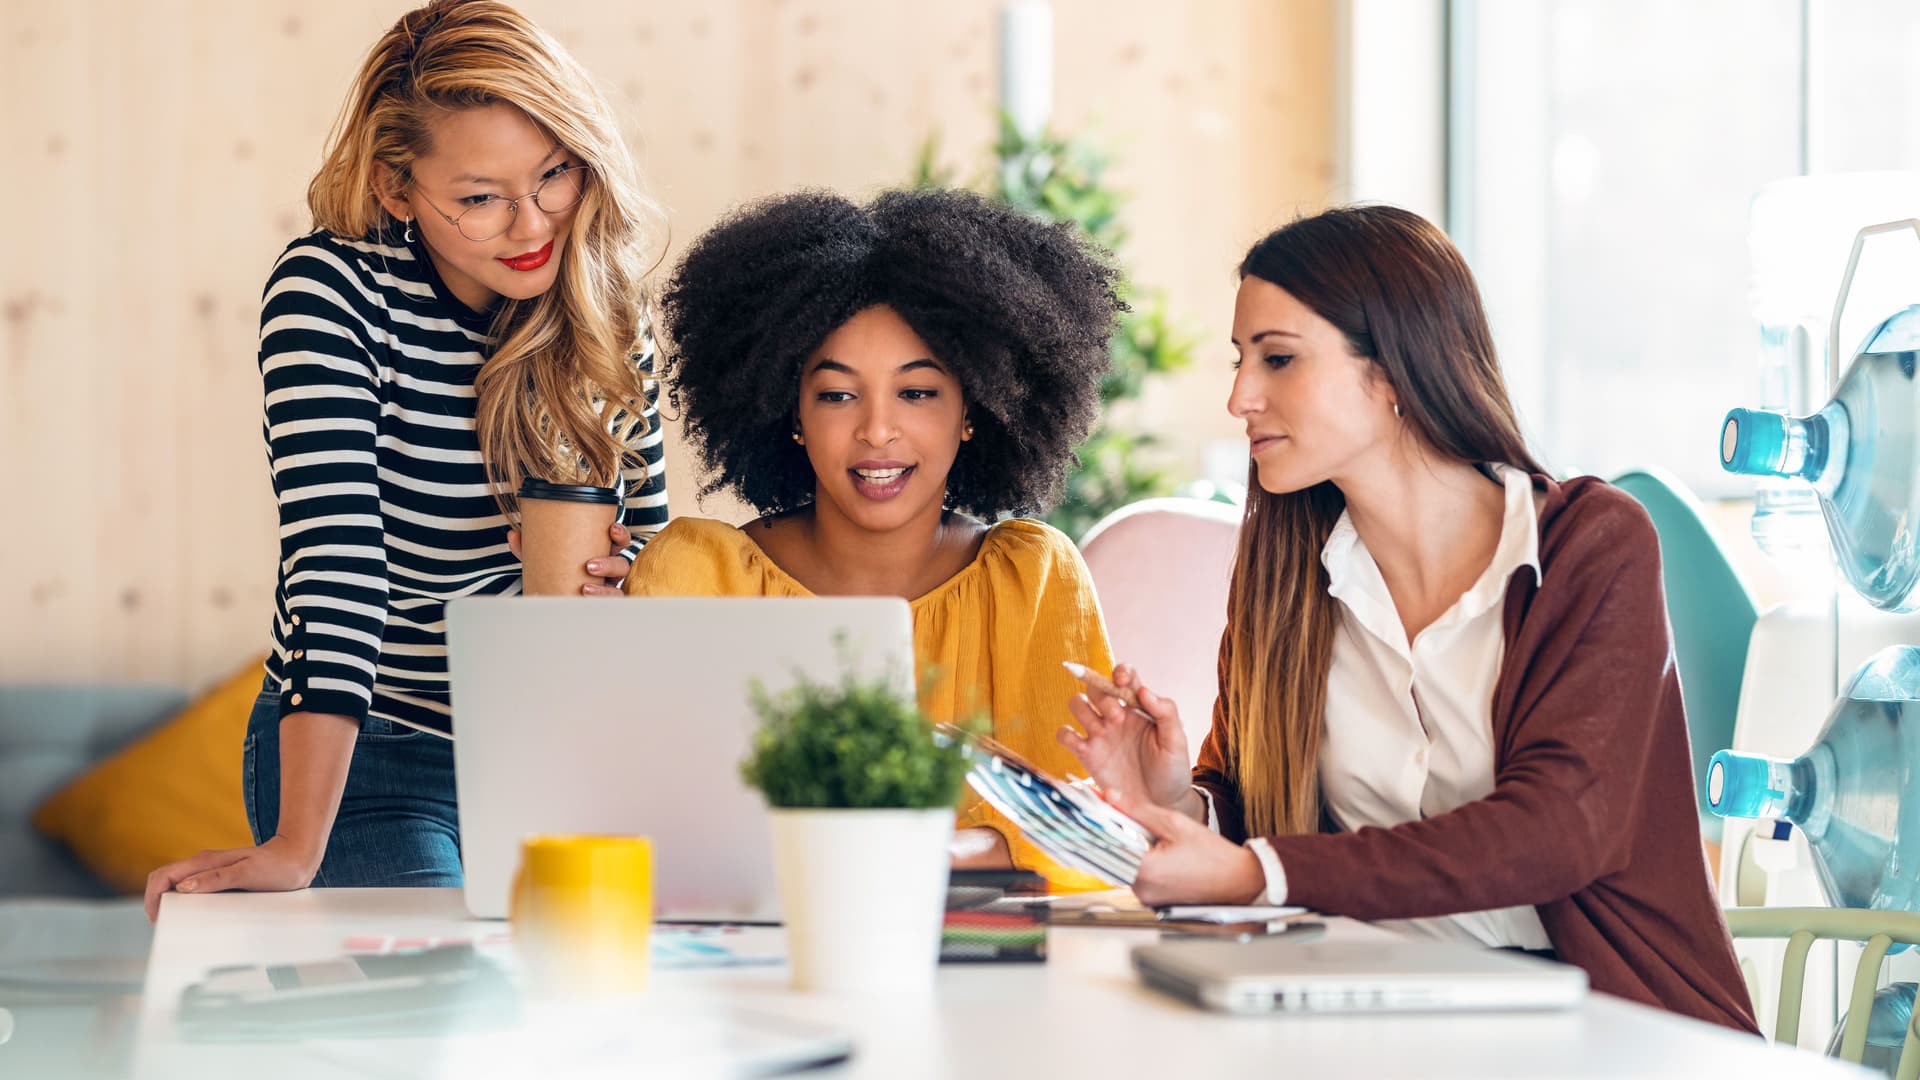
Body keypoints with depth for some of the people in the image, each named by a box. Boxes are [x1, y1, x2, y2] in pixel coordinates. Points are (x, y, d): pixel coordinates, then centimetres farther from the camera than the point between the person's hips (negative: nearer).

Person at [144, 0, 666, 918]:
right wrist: (297, 847, -37)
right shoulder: (331, 290, -19)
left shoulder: (601, 304, -4)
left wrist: (610, 574, -16)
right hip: (366, 757, -5)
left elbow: (647, 529, 9)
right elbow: (336, 559, -30)